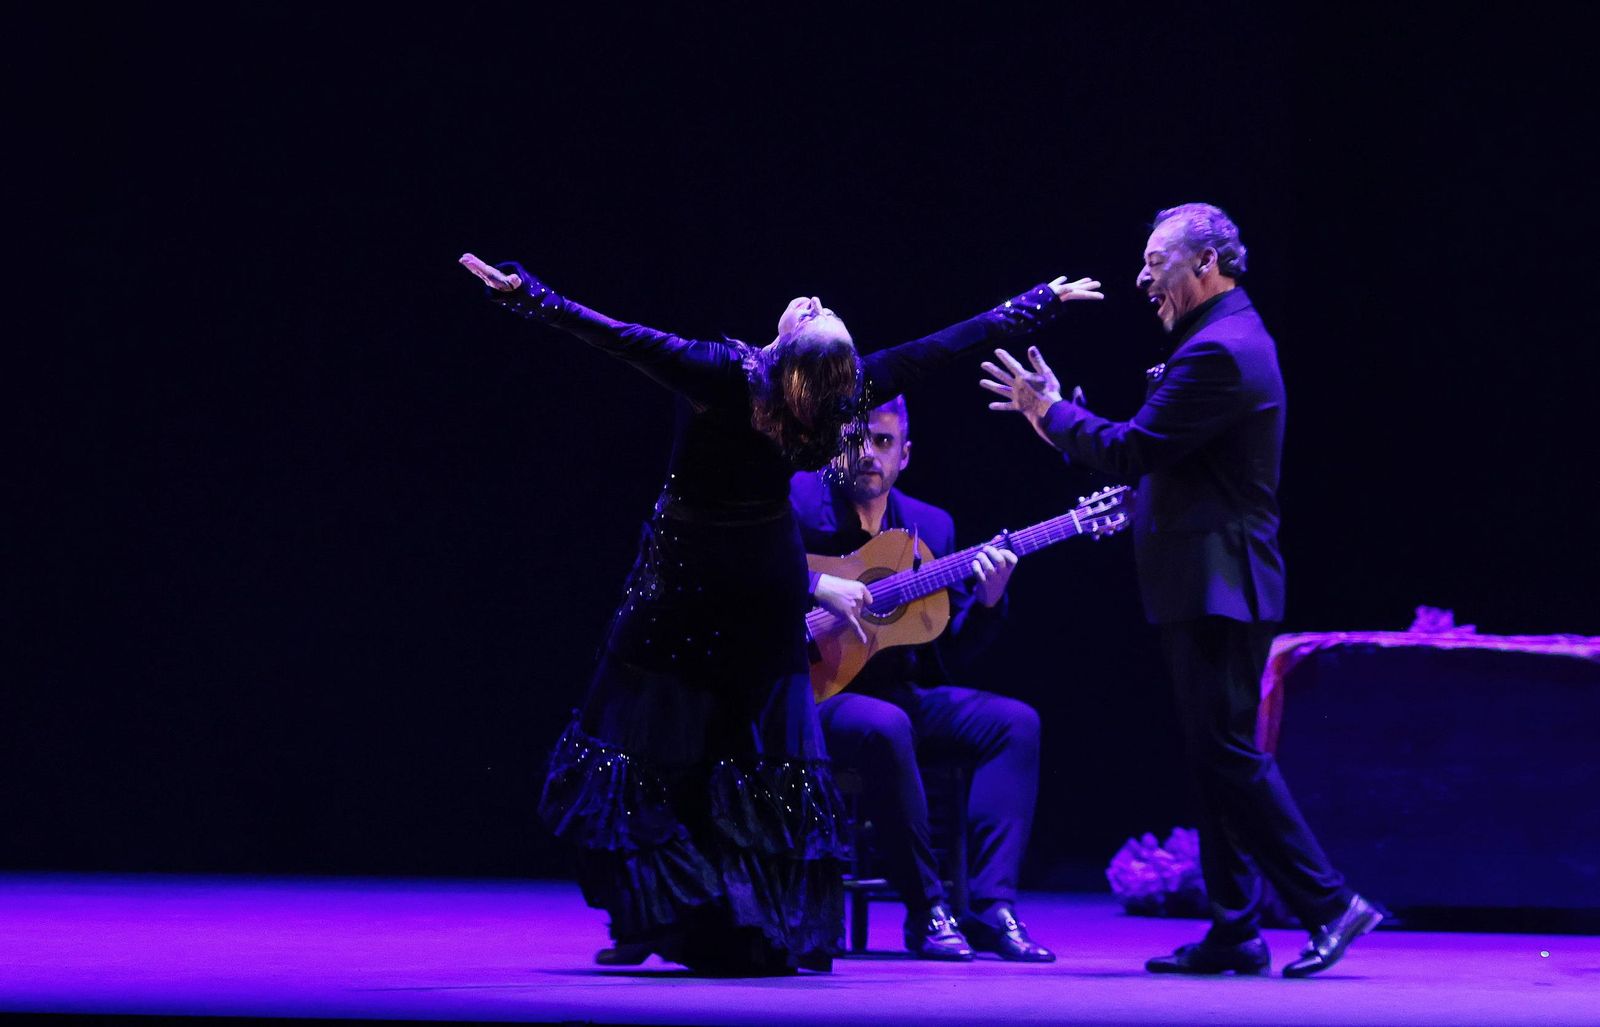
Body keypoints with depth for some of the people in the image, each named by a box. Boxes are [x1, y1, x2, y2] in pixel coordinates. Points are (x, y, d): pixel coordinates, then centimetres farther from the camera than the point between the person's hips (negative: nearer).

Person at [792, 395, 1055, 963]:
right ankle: (926, 911, -24)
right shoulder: (798, 501, -3)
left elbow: (950, 654, 11)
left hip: (901, 691, 6)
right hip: (815, 696, -6)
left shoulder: (931, 526, 13)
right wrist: (818, 586, -29)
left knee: (1015, 722, -14)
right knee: (884, 728, -37)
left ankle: (991, 908, -20)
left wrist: (988, 597, -7)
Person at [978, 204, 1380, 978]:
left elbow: (1133, 450, -19)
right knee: (1216, 757, 10)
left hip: (1216, 590, -11)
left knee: (1228, 753, -10)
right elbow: (1164, 456, 21)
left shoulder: (1218, 352, -17)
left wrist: (1052, 410, -6)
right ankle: (1233, 933, 12)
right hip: (1210, 587, 11)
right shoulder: (1230, 339, 17)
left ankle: (1328, 905, -9)